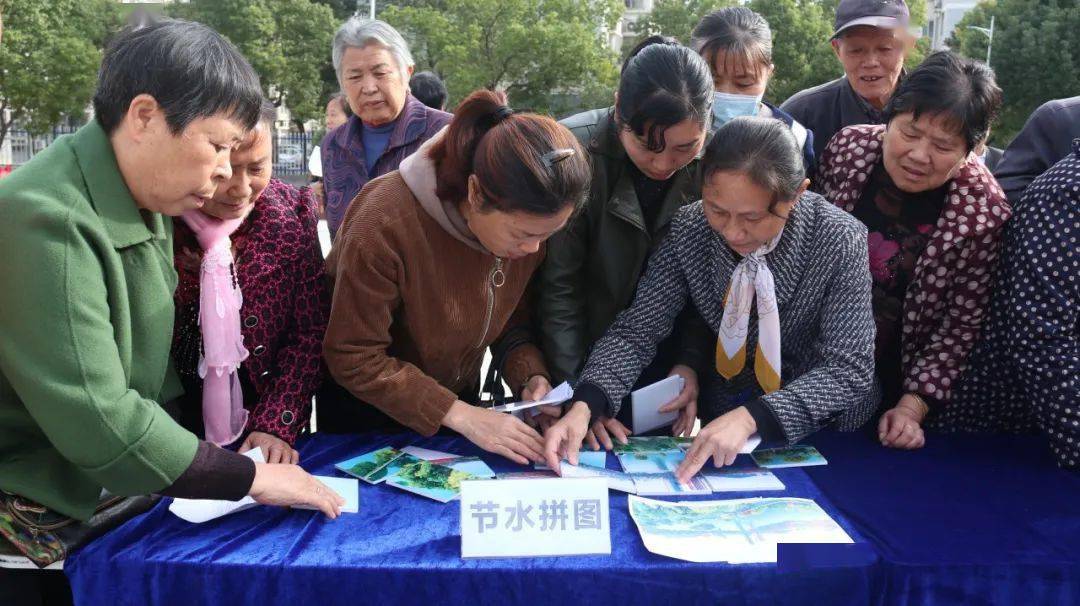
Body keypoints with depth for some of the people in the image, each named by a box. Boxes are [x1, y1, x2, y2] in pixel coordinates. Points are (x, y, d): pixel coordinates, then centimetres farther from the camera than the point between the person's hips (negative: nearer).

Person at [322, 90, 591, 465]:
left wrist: (529, 375, -23)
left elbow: (513, 319, -3)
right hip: (365, 405, -4)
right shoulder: (386, 222, -34)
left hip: (458, 393, 4)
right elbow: (355, 359, -27)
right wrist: (460, 416, -31)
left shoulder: (529, 223, -18)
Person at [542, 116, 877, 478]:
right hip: (724, 408, 1)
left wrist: (751, 418, -35)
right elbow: (637, 330, -10)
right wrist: (584, 406, -28)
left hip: (826, 431, 0)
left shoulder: (840, 241, -20)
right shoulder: (689, 230, -13)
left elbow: (850, 368, -20)